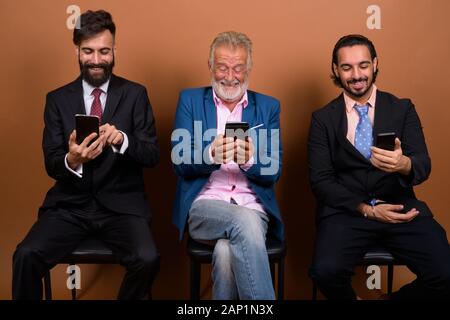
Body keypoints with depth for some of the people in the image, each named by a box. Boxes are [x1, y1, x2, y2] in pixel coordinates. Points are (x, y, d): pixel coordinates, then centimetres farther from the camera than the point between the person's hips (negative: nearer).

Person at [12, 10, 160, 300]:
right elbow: (51, 164, 2)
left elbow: (153, 155, -2)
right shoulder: (57, 99, 7)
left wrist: (122, 139, -23)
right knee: (26, 255, -24)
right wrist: (71, 160, -23)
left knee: (147, 259, -26)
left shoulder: (135, 94, 4)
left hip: (121, 204, -1)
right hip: (70, 205, 1)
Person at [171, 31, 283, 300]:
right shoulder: (190, 100, 10)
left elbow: (274, 171, 3)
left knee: (226, 251, -32)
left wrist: (249, 160, -20)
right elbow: (180, 163, 0)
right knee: (245, 222, -33)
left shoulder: (268, 107, 11)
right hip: (205, 205, 0)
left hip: (253, 206, 1)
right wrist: (211, 155, -23)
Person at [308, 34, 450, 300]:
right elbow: (320, 180, 0)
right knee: (326, 271, -29)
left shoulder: (403, 109, 8)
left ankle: (395, 299, 11)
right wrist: (367, 209, -13)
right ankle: (352, 299, 8)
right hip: (346, 210, -1)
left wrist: (404, 165, -28)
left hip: (400, 208, 2)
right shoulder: (323, 119, 6)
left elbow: (423, 165, -3)